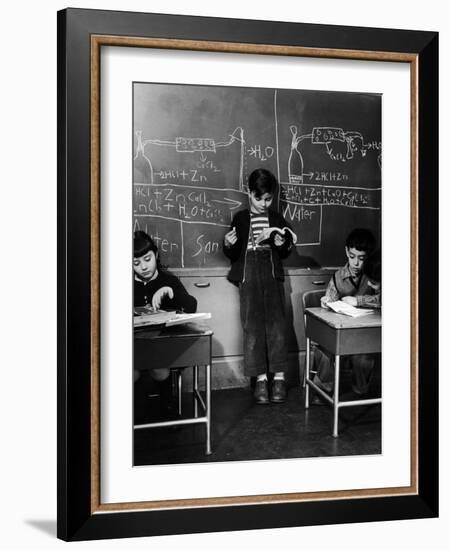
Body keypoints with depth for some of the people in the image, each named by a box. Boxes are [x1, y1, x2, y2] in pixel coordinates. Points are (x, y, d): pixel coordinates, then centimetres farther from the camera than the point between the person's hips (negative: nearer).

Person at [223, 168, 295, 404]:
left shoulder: (276, 219, 12)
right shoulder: (240, 218, 7)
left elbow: (285, 253, 19)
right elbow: (233, 255, 9)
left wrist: (282, 244, -3)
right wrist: (228, 245, -12)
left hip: (271, 274, 1)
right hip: (248, 275, -1)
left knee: (276, 323, -9)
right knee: (252, 325, -6)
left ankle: (279, 377, -5)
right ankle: (260, 378, -3)